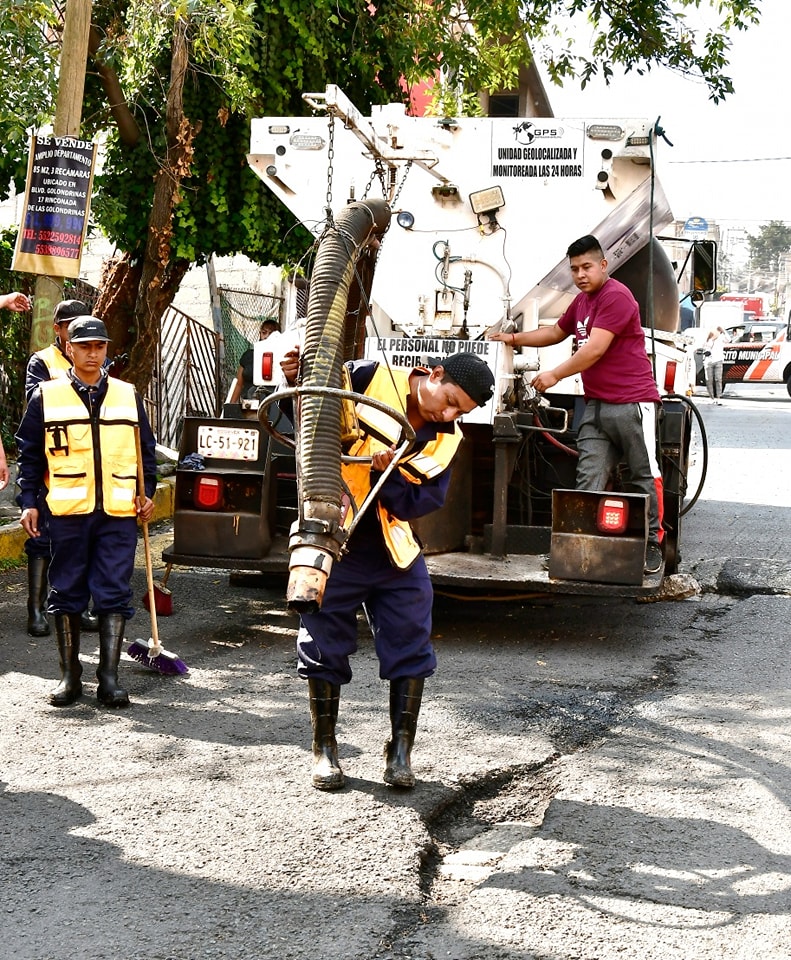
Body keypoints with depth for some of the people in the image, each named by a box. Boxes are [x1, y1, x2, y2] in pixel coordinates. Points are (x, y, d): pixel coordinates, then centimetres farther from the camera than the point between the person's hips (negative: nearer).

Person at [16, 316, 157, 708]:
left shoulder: (128, 396, 10)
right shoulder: (46, 396, 5)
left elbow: (146, 450, 17)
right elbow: (30, 454, 7)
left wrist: (146, 492, 6)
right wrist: (28, 502, 1)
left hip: (119, 513, 1)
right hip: (68, 513, -1)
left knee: (114, 594, -1)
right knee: (66, 593, 5)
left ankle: (109, 677, 3)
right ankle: (70, 675, 16)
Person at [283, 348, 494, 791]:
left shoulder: (446, 439, 0)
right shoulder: (370, 380, -12)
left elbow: (416, 503, -9)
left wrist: (388, 472, -26)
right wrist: (297, 380, -21)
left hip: (393, 551, 4)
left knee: (411, 649, 1)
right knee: (325, 649, 3)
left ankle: (401, 750, 13)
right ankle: (325, 749, 18)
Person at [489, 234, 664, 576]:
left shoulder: (616, 297, -12)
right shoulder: (582, 301, 20)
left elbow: (595, 349, -18)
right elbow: (556, 332, 37)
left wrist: (555, 375, -14)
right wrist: (515, 338, 28)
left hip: (631, 403, -9)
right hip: (596, 406, 9)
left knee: (644, 477, 0)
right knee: (588, 480, -1)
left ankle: (652, 546, 7)